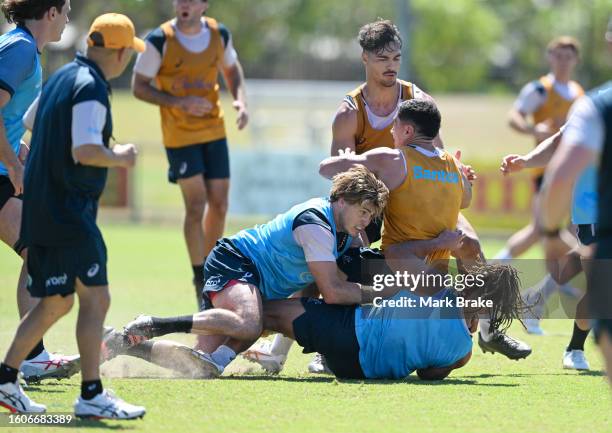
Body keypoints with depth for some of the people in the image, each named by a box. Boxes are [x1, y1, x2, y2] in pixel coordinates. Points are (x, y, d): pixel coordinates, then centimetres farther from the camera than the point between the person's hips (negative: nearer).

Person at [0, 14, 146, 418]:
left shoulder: (62, 78, 15)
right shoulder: (90, 88, -15)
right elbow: (86, 151, -24)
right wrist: (119, 157, -6)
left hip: (43, 211, 10)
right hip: (69, 213, -10)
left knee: (57, 302, 16)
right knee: (95, 298, -9)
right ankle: (91, 395, -11)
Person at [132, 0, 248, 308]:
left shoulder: (220, 34, -1)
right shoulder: (160, 40, -13)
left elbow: (231, 68, 18)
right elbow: (139, 86, -8)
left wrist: (240, 100, -1)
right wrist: (179, 102, -21)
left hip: (214, 131, 4)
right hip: (180, 135, -4)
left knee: (219, 205, 7)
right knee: (196, 205, -7)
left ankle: (211, 270, 26)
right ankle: (200, 278, 7)